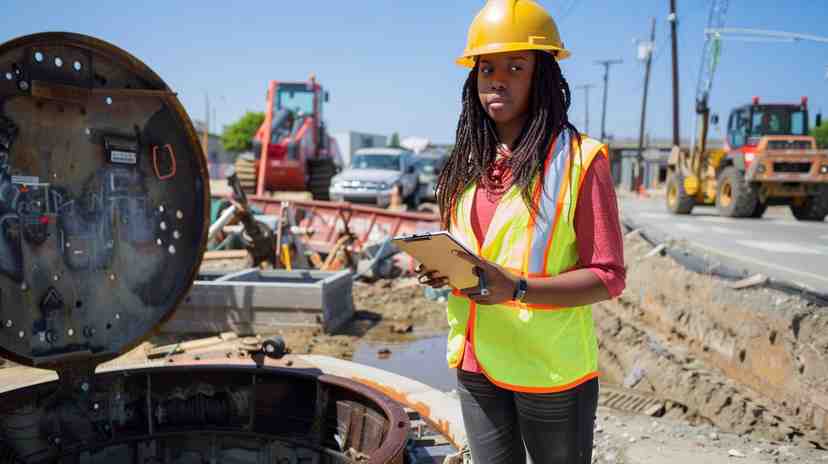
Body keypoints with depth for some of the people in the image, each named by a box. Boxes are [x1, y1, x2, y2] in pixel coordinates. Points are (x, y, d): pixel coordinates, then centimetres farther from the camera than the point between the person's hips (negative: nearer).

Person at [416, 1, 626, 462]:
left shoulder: (580, 158, -10)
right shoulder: (469, 162, 7)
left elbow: (607, 276, -12)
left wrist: (516, 289, -25)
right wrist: (441, 270, -5)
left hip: (550, 366, -4)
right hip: (475, 360, 5)